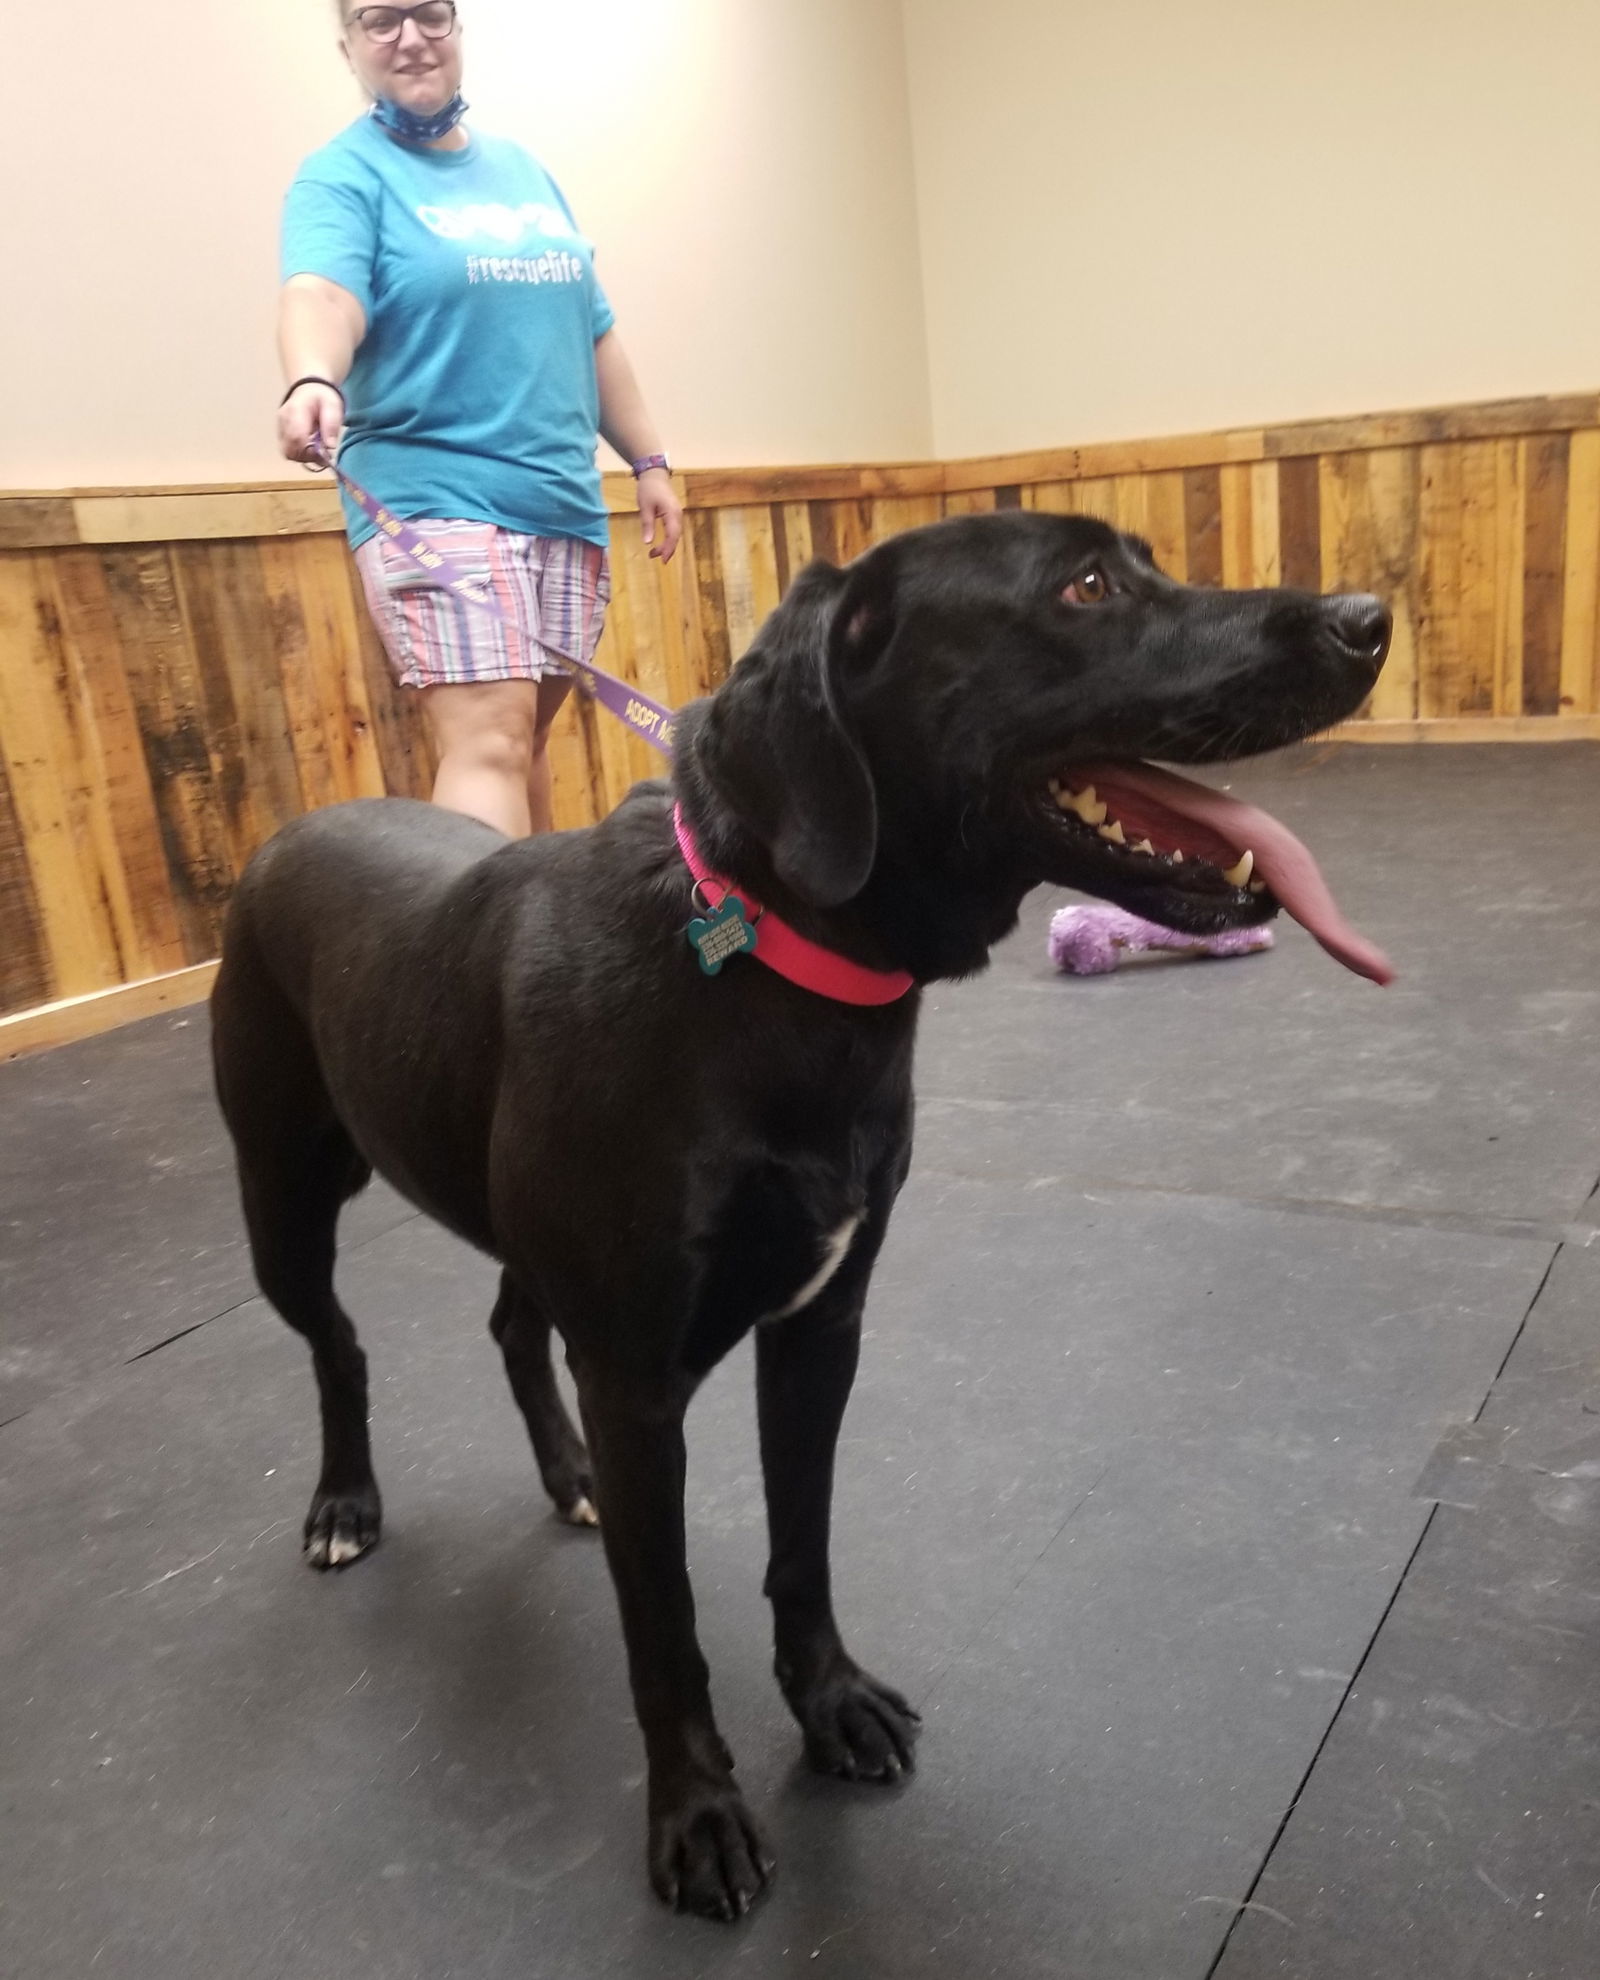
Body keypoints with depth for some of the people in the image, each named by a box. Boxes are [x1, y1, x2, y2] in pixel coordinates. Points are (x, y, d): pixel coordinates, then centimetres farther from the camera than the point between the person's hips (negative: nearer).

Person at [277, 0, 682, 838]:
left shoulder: (521, 168, 19)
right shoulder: (344, 176, 0)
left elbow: (591, 329, 23)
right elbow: (321, 293, -21)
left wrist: (648, 460, 19)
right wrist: (313, 382, -42)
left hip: (564, 502, 6)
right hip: (434, 501, -6)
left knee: (528, 732, 9)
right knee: (487, 738, -19)